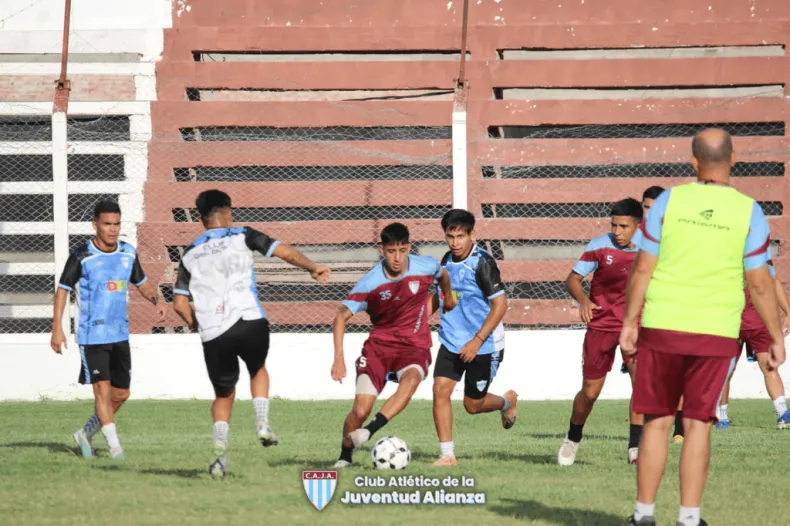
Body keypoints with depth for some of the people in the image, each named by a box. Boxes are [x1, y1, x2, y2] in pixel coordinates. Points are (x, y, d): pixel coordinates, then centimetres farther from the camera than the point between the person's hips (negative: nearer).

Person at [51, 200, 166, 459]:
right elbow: (62, 289, -5)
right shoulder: (81, 256, -11)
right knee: (103, 389, -11)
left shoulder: (128, 253, 3)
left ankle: (86, 433, 27)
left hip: (120, 335, 6)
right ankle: (114, 445, -6)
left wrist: (157, 300, -4)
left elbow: (142, 283, 17)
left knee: (121, 393, 9)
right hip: (92, 335, -6)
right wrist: (57, 328, -10)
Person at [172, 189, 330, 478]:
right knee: (258, 369, 29)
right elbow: (283, 251, 2)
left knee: (223, 394, 17)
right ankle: (263, 424, 8)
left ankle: (220, 451, -4)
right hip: (249, 324, -2)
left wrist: (197, 325, 28)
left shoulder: (191, 254, 15)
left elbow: (180, 303, 12)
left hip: (213, 335, 2)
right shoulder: (241, 237, 7)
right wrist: (313, 268, 14)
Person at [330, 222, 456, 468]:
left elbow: (443, 275, 18)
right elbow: (341, 317, -8)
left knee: (411, 378, -37)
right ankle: (344, 456, 12)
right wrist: (338, 359, -18)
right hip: (378, 345, 0)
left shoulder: (426, 266, -9)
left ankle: (369, 431, -42)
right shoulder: (370, 283, -14)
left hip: (414, 347, 0)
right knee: (360, 410, -14)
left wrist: (448, 298, 37)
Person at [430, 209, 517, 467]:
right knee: (440, 389, -12)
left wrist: (477, 341, -22)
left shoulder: (482, 263, -17)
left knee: (473, 405, 5)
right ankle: (447, 454, -6)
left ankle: (507, 402, 38)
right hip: (451, 341, 6)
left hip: (483, 346, -6)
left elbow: (500, 304, -19)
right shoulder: (447, 261, 4)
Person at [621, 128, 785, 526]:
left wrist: (630, 322, 8)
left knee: (657, 422, 8)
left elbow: (642, 269, -1)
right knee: (697, 425, 5)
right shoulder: (748, 211, -3)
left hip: (663, 328, 0)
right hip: (717, 334, 0)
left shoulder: (669, 201, -3)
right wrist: (776, 337, 7)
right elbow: (760, 283, -2)